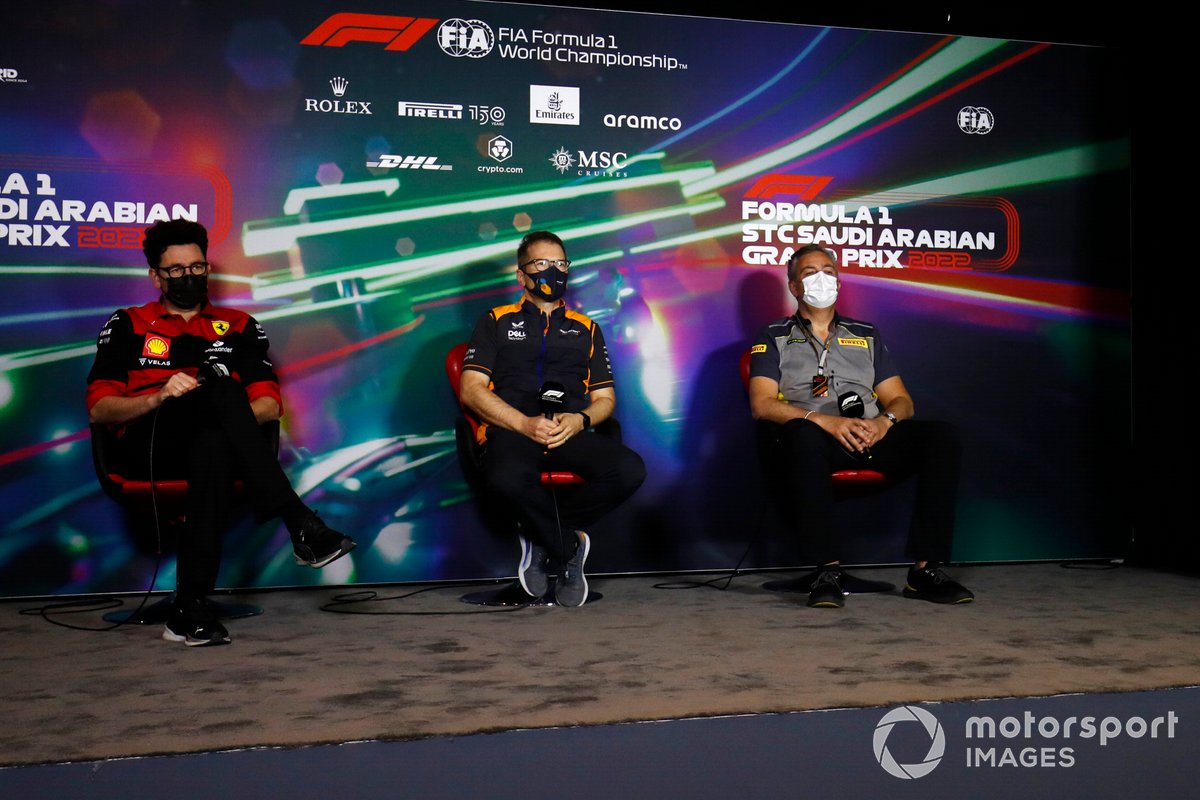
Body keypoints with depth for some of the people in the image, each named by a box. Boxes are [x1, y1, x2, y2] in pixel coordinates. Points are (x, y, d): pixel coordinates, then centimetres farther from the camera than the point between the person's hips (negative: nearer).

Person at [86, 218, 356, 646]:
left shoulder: (238, 326, 23)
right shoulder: (127, 326, 20)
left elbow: (269, 402, 11)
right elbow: (99, 407, 7)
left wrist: (233, 417, -12)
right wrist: (161, 396, -11)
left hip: (215, 442, 2)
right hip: (147, 445, -2)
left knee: (213, 445, -39)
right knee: (217, 380, -33)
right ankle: (300, 523, -46)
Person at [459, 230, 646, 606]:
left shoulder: (586, 329, 27)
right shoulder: (496, 322, 20)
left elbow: (605, 398, 21)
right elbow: (471, 390, 6)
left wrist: (579, 420, -4)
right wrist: (525, 424, -10)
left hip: (572, 433, 3)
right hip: (512, 430, -2)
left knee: (630, 470, -30)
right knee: (507, 478, -40)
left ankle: (541, 535, -13)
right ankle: (569, 547, -13)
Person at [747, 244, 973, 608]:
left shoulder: (867, 335, 26)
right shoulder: (774, 339, 15)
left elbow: (901, 400, 19)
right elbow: (762, 404, -1)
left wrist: (886, 420, -7)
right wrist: (823, 420, -18)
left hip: (872, 437, 4)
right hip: (820, 439, -3)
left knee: (941, 435, -24)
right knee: (803, 435, -40)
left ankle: (926, 568, -26)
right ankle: (828, 569, -36)